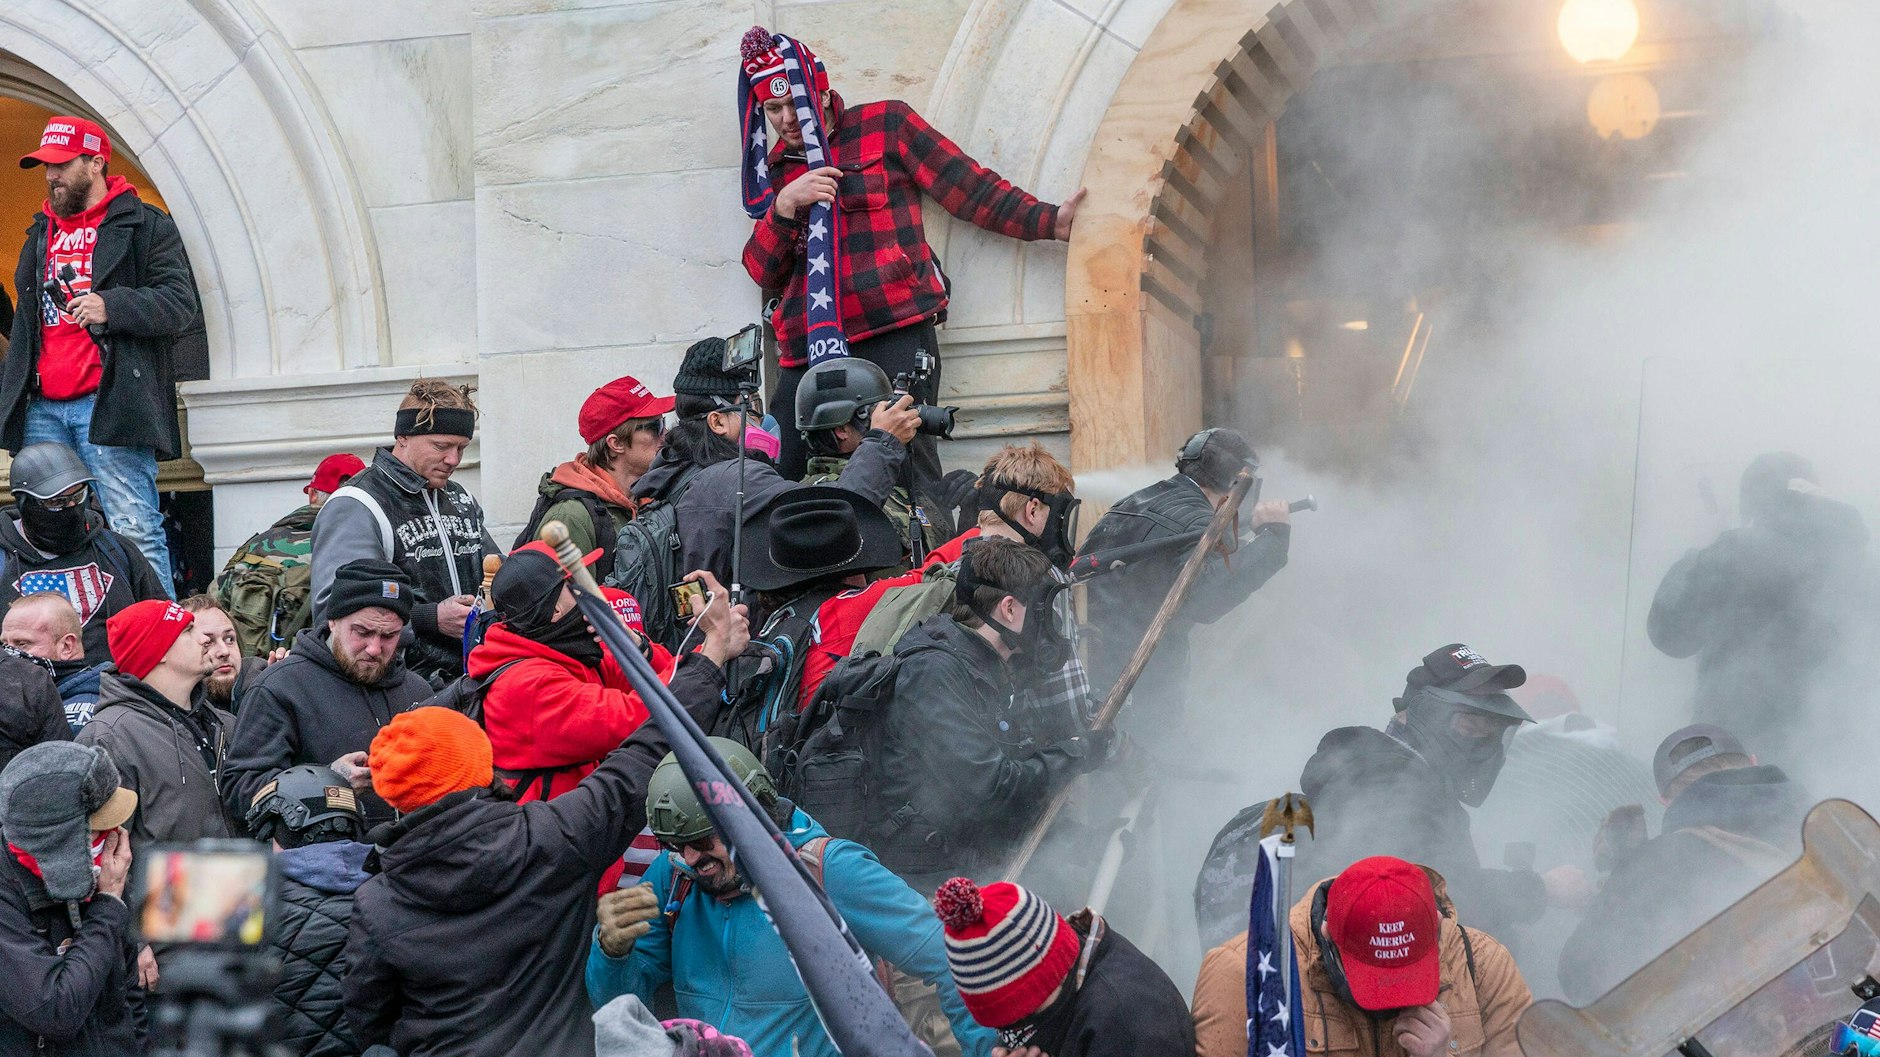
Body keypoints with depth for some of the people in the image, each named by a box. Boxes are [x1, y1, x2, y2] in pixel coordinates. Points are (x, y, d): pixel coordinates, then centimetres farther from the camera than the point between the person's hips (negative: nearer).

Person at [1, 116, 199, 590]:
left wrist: (111, 306, -20)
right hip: (42, 408, 7)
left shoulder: (146, 227, 4)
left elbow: (181, 304, -7)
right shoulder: (41, 234, 24)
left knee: (134, 531, -12)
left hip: (109, 404, -7)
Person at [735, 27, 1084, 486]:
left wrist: (1049, 221, -3)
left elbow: (970, 189, 7)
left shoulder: (885, 125, 11)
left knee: (910, 470, -19)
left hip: (893, 333, -4)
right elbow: (762, 270, 13)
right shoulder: (773, 168, 21)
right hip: (808, 353, 4)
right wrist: (784, 205, -4)